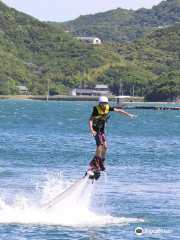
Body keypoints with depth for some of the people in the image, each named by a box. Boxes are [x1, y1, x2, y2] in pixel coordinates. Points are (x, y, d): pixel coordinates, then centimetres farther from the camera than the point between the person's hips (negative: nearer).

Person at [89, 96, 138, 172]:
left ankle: (101, 163, 19)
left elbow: (118, 111, 6)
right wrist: (91, 130, -40)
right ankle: (94, 162, -11)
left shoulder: (108, 108, -5)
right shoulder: (96, 109, -21)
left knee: (105, 147, 5)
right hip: (96, 130, -7)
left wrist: (129, 114, 6)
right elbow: (90, 120, -26)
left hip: (102, 130, 7)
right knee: (100, 145, -20)